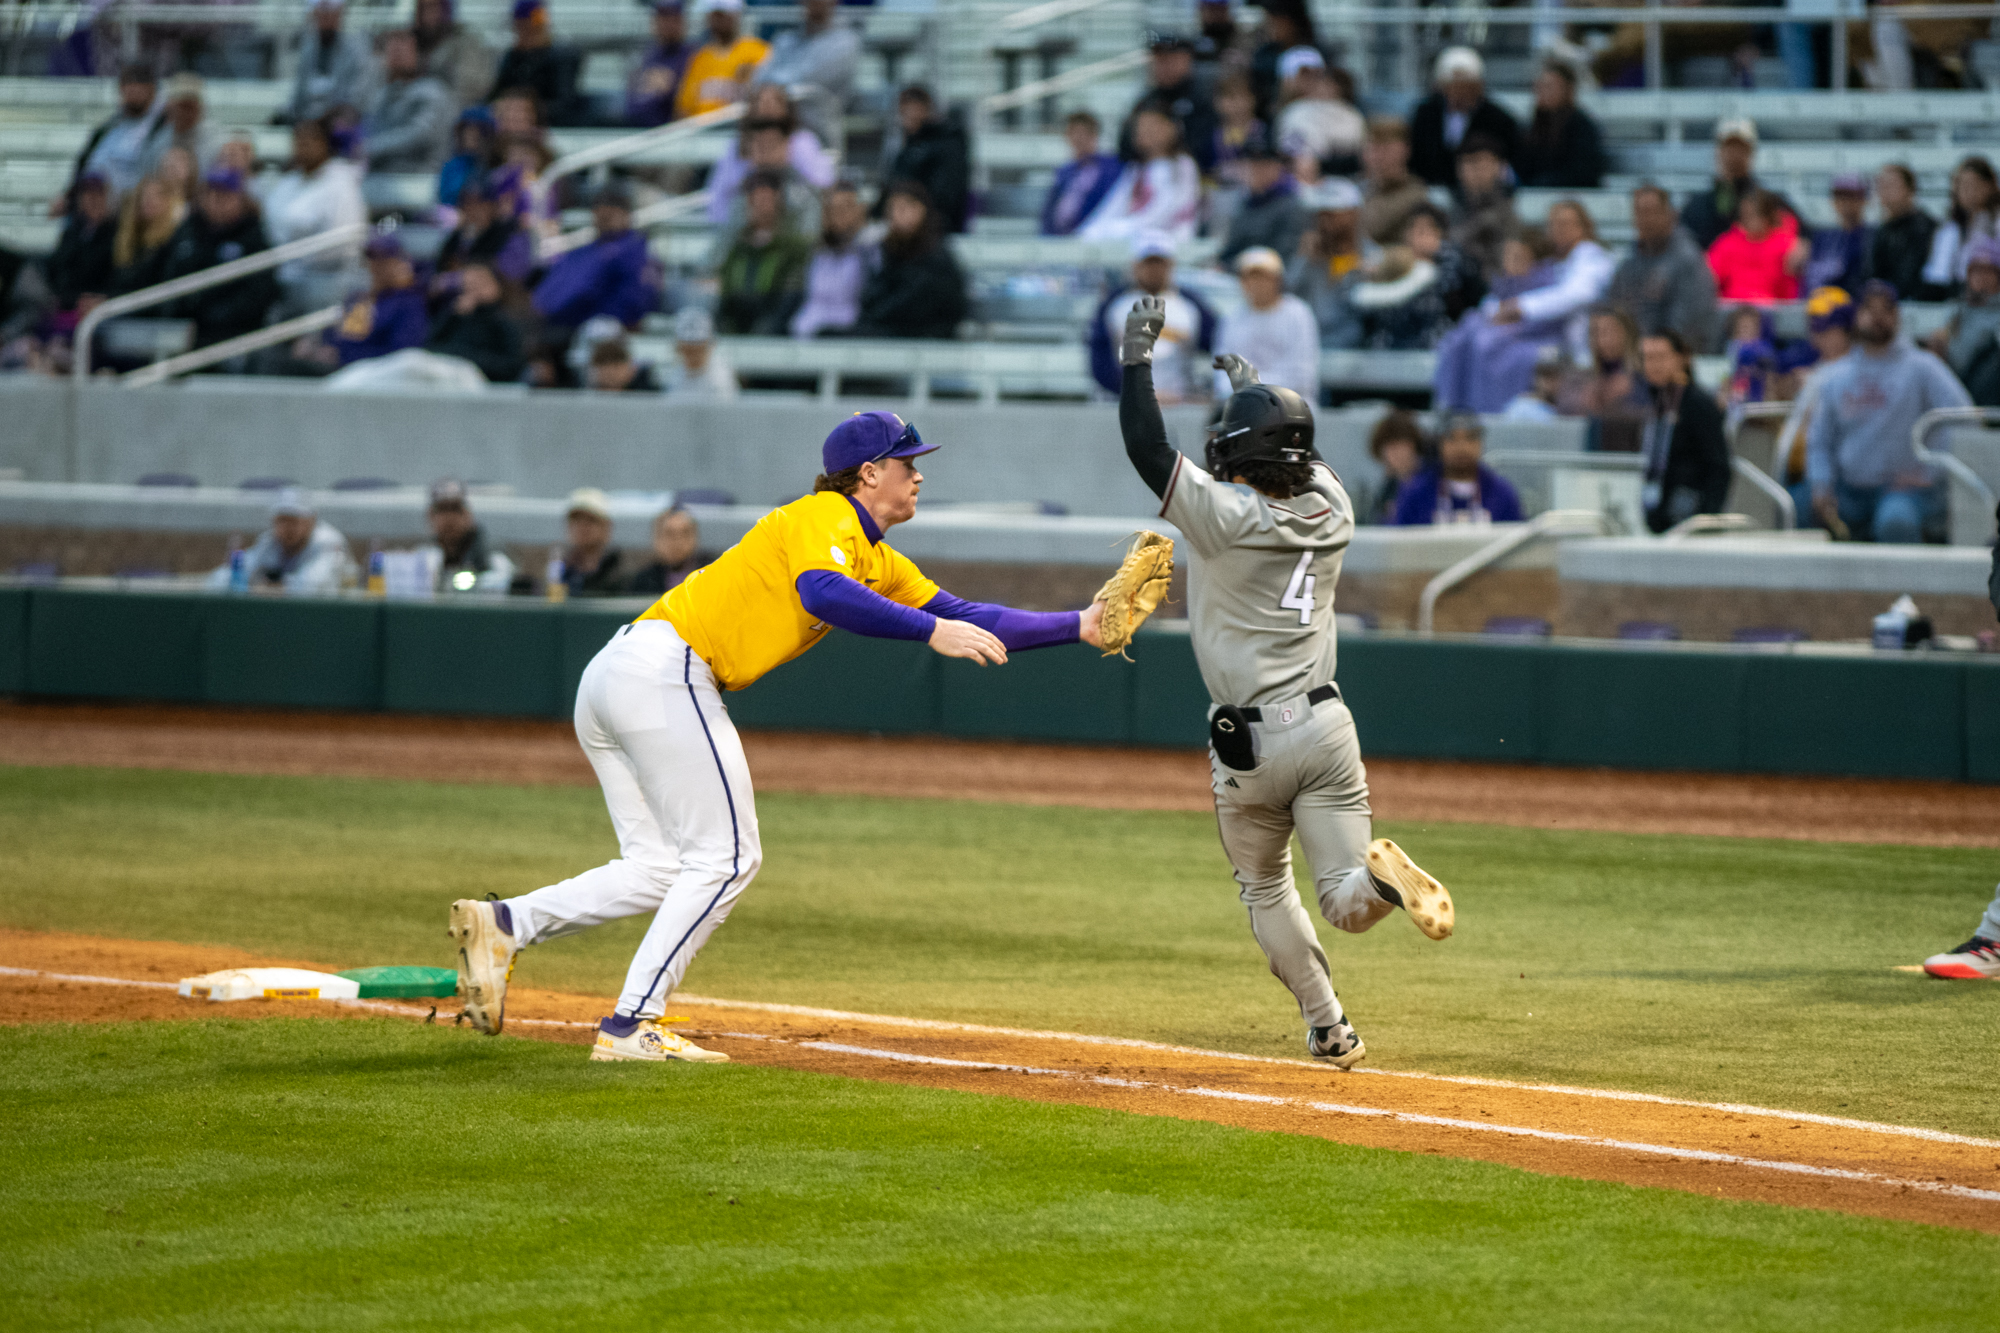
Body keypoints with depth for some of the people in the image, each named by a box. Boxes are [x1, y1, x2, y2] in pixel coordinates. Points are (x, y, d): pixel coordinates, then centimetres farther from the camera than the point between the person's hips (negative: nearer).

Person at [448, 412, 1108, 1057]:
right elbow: (820, 591, -28)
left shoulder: (879, 563, 23)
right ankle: (630, 1027, -8)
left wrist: (1077, 626, 15)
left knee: (660, 869, 9)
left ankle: (502, 923, -3)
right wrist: (930, 630, -28)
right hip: (663, 668, -10)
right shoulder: (825, 517, -6)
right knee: (725, 858, -6)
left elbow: (964, 619, 21)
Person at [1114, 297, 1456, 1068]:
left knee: (1264, 889, 20)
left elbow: (1146, 448, -11)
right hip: (1326, 725, 3)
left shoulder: (1224, 515, -13)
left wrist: (1138, 355, -2)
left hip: (1248, 745, -3)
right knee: (1350, 905, 0)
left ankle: (1328, 1028, 15)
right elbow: (1297, 457, 26)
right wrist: (1254, 390, 39)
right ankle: (1379, 874, -35)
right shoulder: (1332, 512, 4)